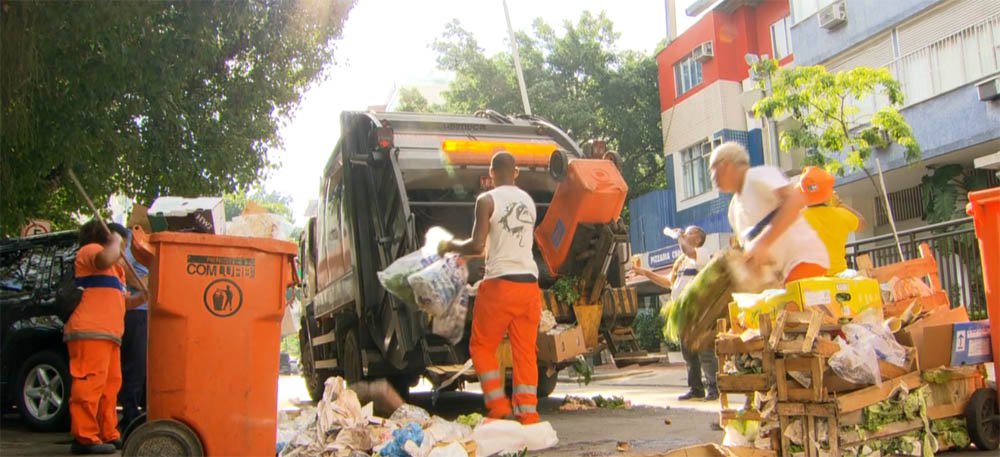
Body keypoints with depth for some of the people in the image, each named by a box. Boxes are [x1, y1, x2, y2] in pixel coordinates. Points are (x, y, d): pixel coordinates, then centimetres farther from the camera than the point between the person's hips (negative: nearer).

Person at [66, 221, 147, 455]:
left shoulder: (114, 269, 32)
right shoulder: (90, 250, 2)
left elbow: (121, 302, 36)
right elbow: (106, 258, -24)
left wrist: (140, 298, 19)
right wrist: (115, 240, -6)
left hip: (108, 334, 11)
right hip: (90, 332, -11)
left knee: (110, 384, 10)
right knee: (90, 383, -14)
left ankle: (109, 435, 15)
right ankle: (85, 437, -15)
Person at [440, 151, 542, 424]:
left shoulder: (487, 200, -4)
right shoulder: (528, 201, 15)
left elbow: (477, 246, -10)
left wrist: (451, 246, 10)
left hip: (500, 282, -5)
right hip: (529, 283, 6)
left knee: (482, 347, 8)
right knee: (525, 352, 7)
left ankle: (499, 409, 2)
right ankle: (527, 414, 5)